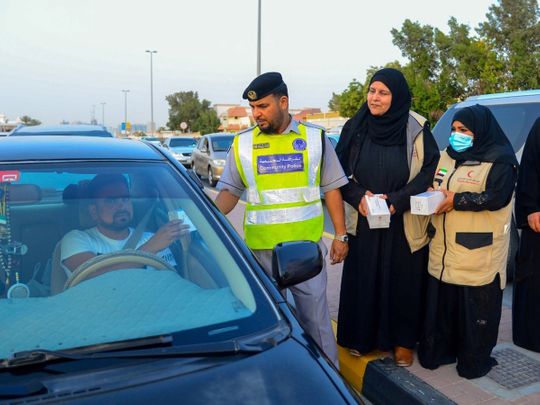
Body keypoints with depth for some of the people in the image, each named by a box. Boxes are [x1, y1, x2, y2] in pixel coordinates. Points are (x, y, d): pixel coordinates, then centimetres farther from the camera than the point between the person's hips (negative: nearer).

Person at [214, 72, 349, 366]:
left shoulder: (314, 138, 2)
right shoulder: (242, 144, 4)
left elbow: (331, 188, 5)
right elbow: (230, 191, 5)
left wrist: (340, 235, 3)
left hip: (306, 245, -1)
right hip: (261, 247, 2)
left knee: (315, 316, 5)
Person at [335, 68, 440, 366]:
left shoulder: (417, 130, -6)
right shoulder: (355, 128, 0)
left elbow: (431, 170, -6)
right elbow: (340, 171, 3)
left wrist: (397, 200, -17)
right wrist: (358, 196, -14)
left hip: (404, 225, -1)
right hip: (364, 222, 2)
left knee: (402, 280, 8)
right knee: (363, 279, 10)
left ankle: (402, 340, 27)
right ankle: (361, 336, 28)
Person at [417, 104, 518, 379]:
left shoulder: (500, 160, -5)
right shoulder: (447, 156, 16)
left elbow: (496, 198, -17)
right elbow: (433, 187, 21)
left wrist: (456, 200, -18)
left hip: (478, 255, -5)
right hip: (444, 251, 6)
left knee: (476, 308, 4)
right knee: (440, 303, 11)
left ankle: (474, 361, 21)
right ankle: (438, 351, 25)